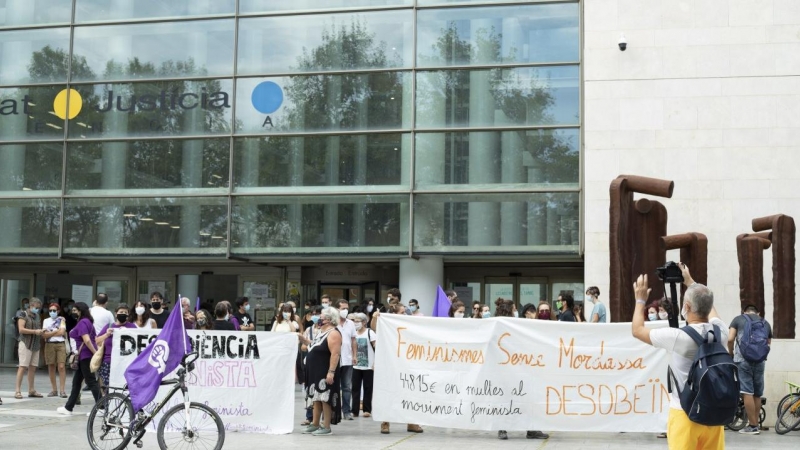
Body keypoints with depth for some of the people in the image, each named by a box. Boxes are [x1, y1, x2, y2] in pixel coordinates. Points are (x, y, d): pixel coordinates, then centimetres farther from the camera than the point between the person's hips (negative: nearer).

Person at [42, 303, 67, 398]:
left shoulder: (61, 319, 8)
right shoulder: (46, 321, 13)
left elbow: (62, 332, -6)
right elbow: (44, 335, 2)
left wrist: (50, 333, -4)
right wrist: (56, 331, -5)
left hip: (60, 344, -3)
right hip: (49, 345, 3)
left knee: (61, 366, -11)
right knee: (51, 367, 3)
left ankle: (62, 390, -13)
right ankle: (54, 390, 11)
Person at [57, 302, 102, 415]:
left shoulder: (82, 323, -13)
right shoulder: (88, 321, 17)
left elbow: (86, 340, -23)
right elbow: (95, 338, 18)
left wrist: (95, 353, -23)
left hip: (85, 355, -10)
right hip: (85, 356, 10)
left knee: (91, 381, -8)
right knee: (76, 381, 15)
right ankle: (68, 407, 21)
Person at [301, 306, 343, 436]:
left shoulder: (333, 333, -17)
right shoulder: (321, 331, 14)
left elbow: (335, 354, -24)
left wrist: (331, 372, -29)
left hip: (325, 373, -10)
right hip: (316, 371, 10)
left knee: (325, 399, -5)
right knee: (316, 398, 14)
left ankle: (326, 427, 0)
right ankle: (315, 424, 21)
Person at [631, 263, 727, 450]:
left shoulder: (679, 337, -17)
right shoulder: (720, 332, -2)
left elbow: (637, 330, -2)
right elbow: (707, 305, 23)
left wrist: (641, 300, 12)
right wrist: (691, 283, 34)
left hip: (686, 414, -5)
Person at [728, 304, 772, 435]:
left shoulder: (738, 319, 9)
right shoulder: (766, 323, 19)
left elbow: (730, 339, -3)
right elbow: (769, 343, 18)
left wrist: (731, 353, 13)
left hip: (743, 360, -4)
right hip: (760, 361, 4)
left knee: (747, 393, -5)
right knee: (757, 394, 13)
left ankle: (752, 426, -6)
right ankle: (755, 424, 19)